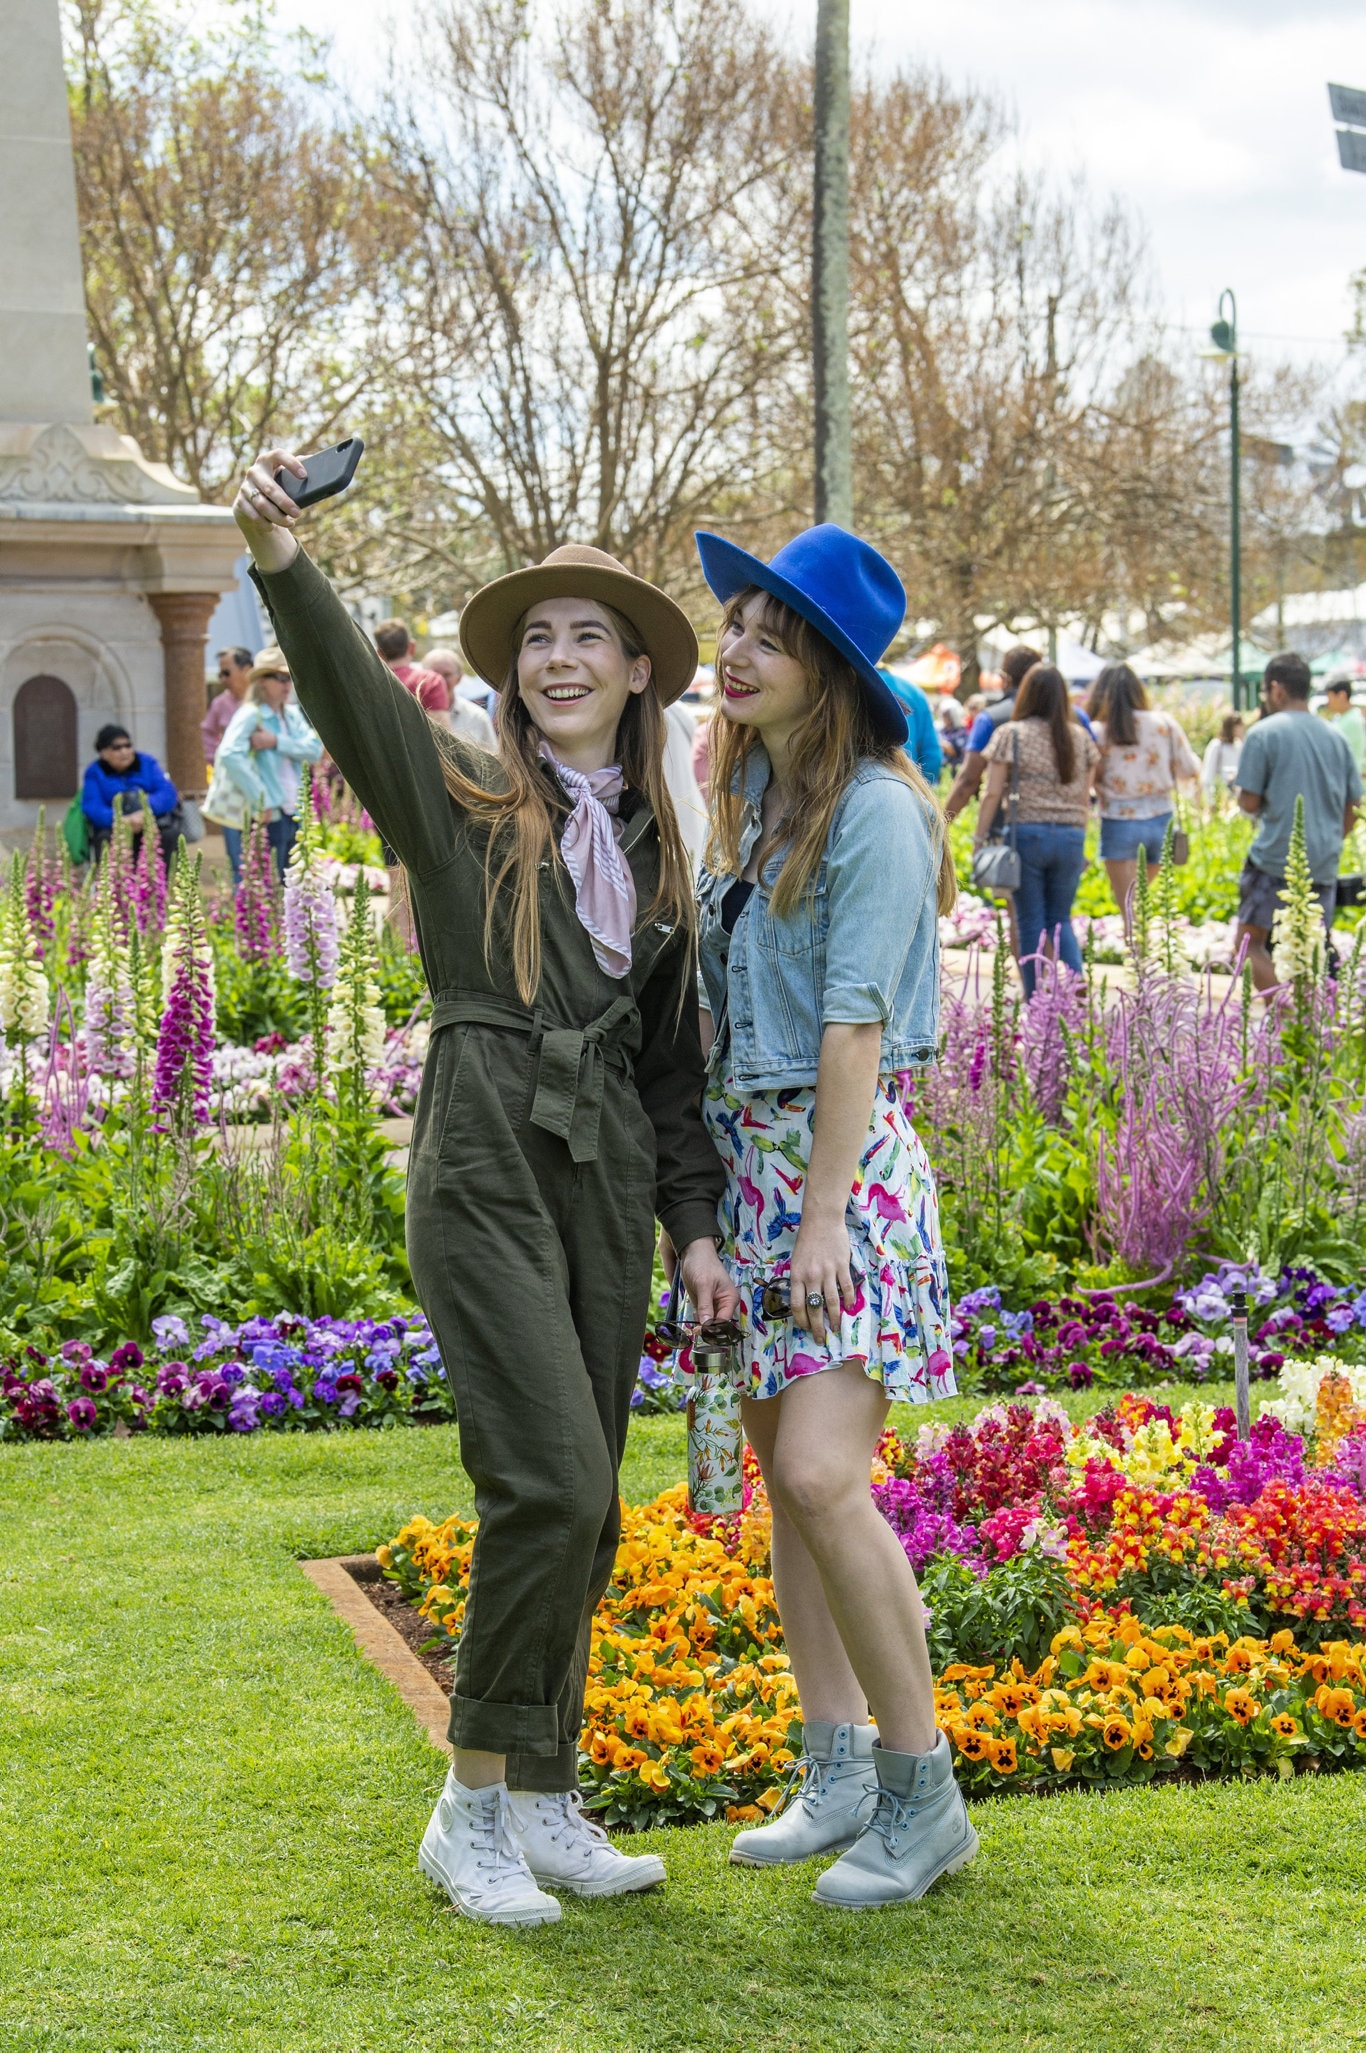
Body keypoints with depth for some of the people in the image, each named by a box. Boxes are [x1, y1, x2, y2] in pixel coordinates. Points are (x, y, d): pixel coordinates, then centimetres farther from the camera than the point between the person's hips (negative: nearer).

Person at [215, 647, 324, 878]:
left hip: (294, 814, 8)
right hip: (269, 815, -8)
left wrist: (277, 742, -14)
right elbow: (230, 754, -23)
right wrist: (261, 800, -22)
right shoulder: (251, 714, -8)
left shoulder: (292, 715, 15)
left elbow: (314, 749, 1)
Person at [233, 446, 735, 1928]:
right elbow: (350, 693, -18)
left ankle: (541, 1803, 19)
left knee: (580, 1509, 8)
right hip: (486, 1166, -5)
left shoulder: (654, 850, 16)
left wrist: (693, 1222, 11)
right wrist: (280, 558, -35)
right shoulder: (461, 803, 1)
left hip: (609, 1185, 6)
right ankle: (473, 1803, -2)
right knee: (551, 1482, -15)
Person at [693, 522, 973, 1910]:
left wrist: (824, 1212, -19)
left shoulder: (872, 810, -14)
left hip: (842, 1160, -8)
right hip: (741, 1154, 8)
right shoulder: (747, 796, 11)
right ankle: (839, 1773, 18)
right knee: (780, 1471, 9)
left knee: (822, 1475, -16)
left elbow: (853, 1023, -17)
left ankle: (926, 1796, -5)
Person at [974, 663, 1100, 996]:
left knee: (1031, 922, 4)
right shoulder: (1081, 738, 7)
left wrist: (980, 838, 0)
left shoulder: (1010, 735, -4)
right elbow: (1085, 797, 11)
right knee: (1061, 918, 14)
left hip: (1026, 834, -3)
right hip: (1071, 836, 3)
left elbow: (992, 794, -6)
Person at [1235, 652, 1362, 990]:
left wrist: (1239, 790, 14)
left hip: (1275, 860, -5)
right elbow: (1351, 809, 13)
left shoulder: (1263, 734, -7)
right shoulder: (1334, 736, 10)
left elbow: (1250, 802, -8)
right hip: (1323, 866, 5)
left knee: (1250, 940, 4)